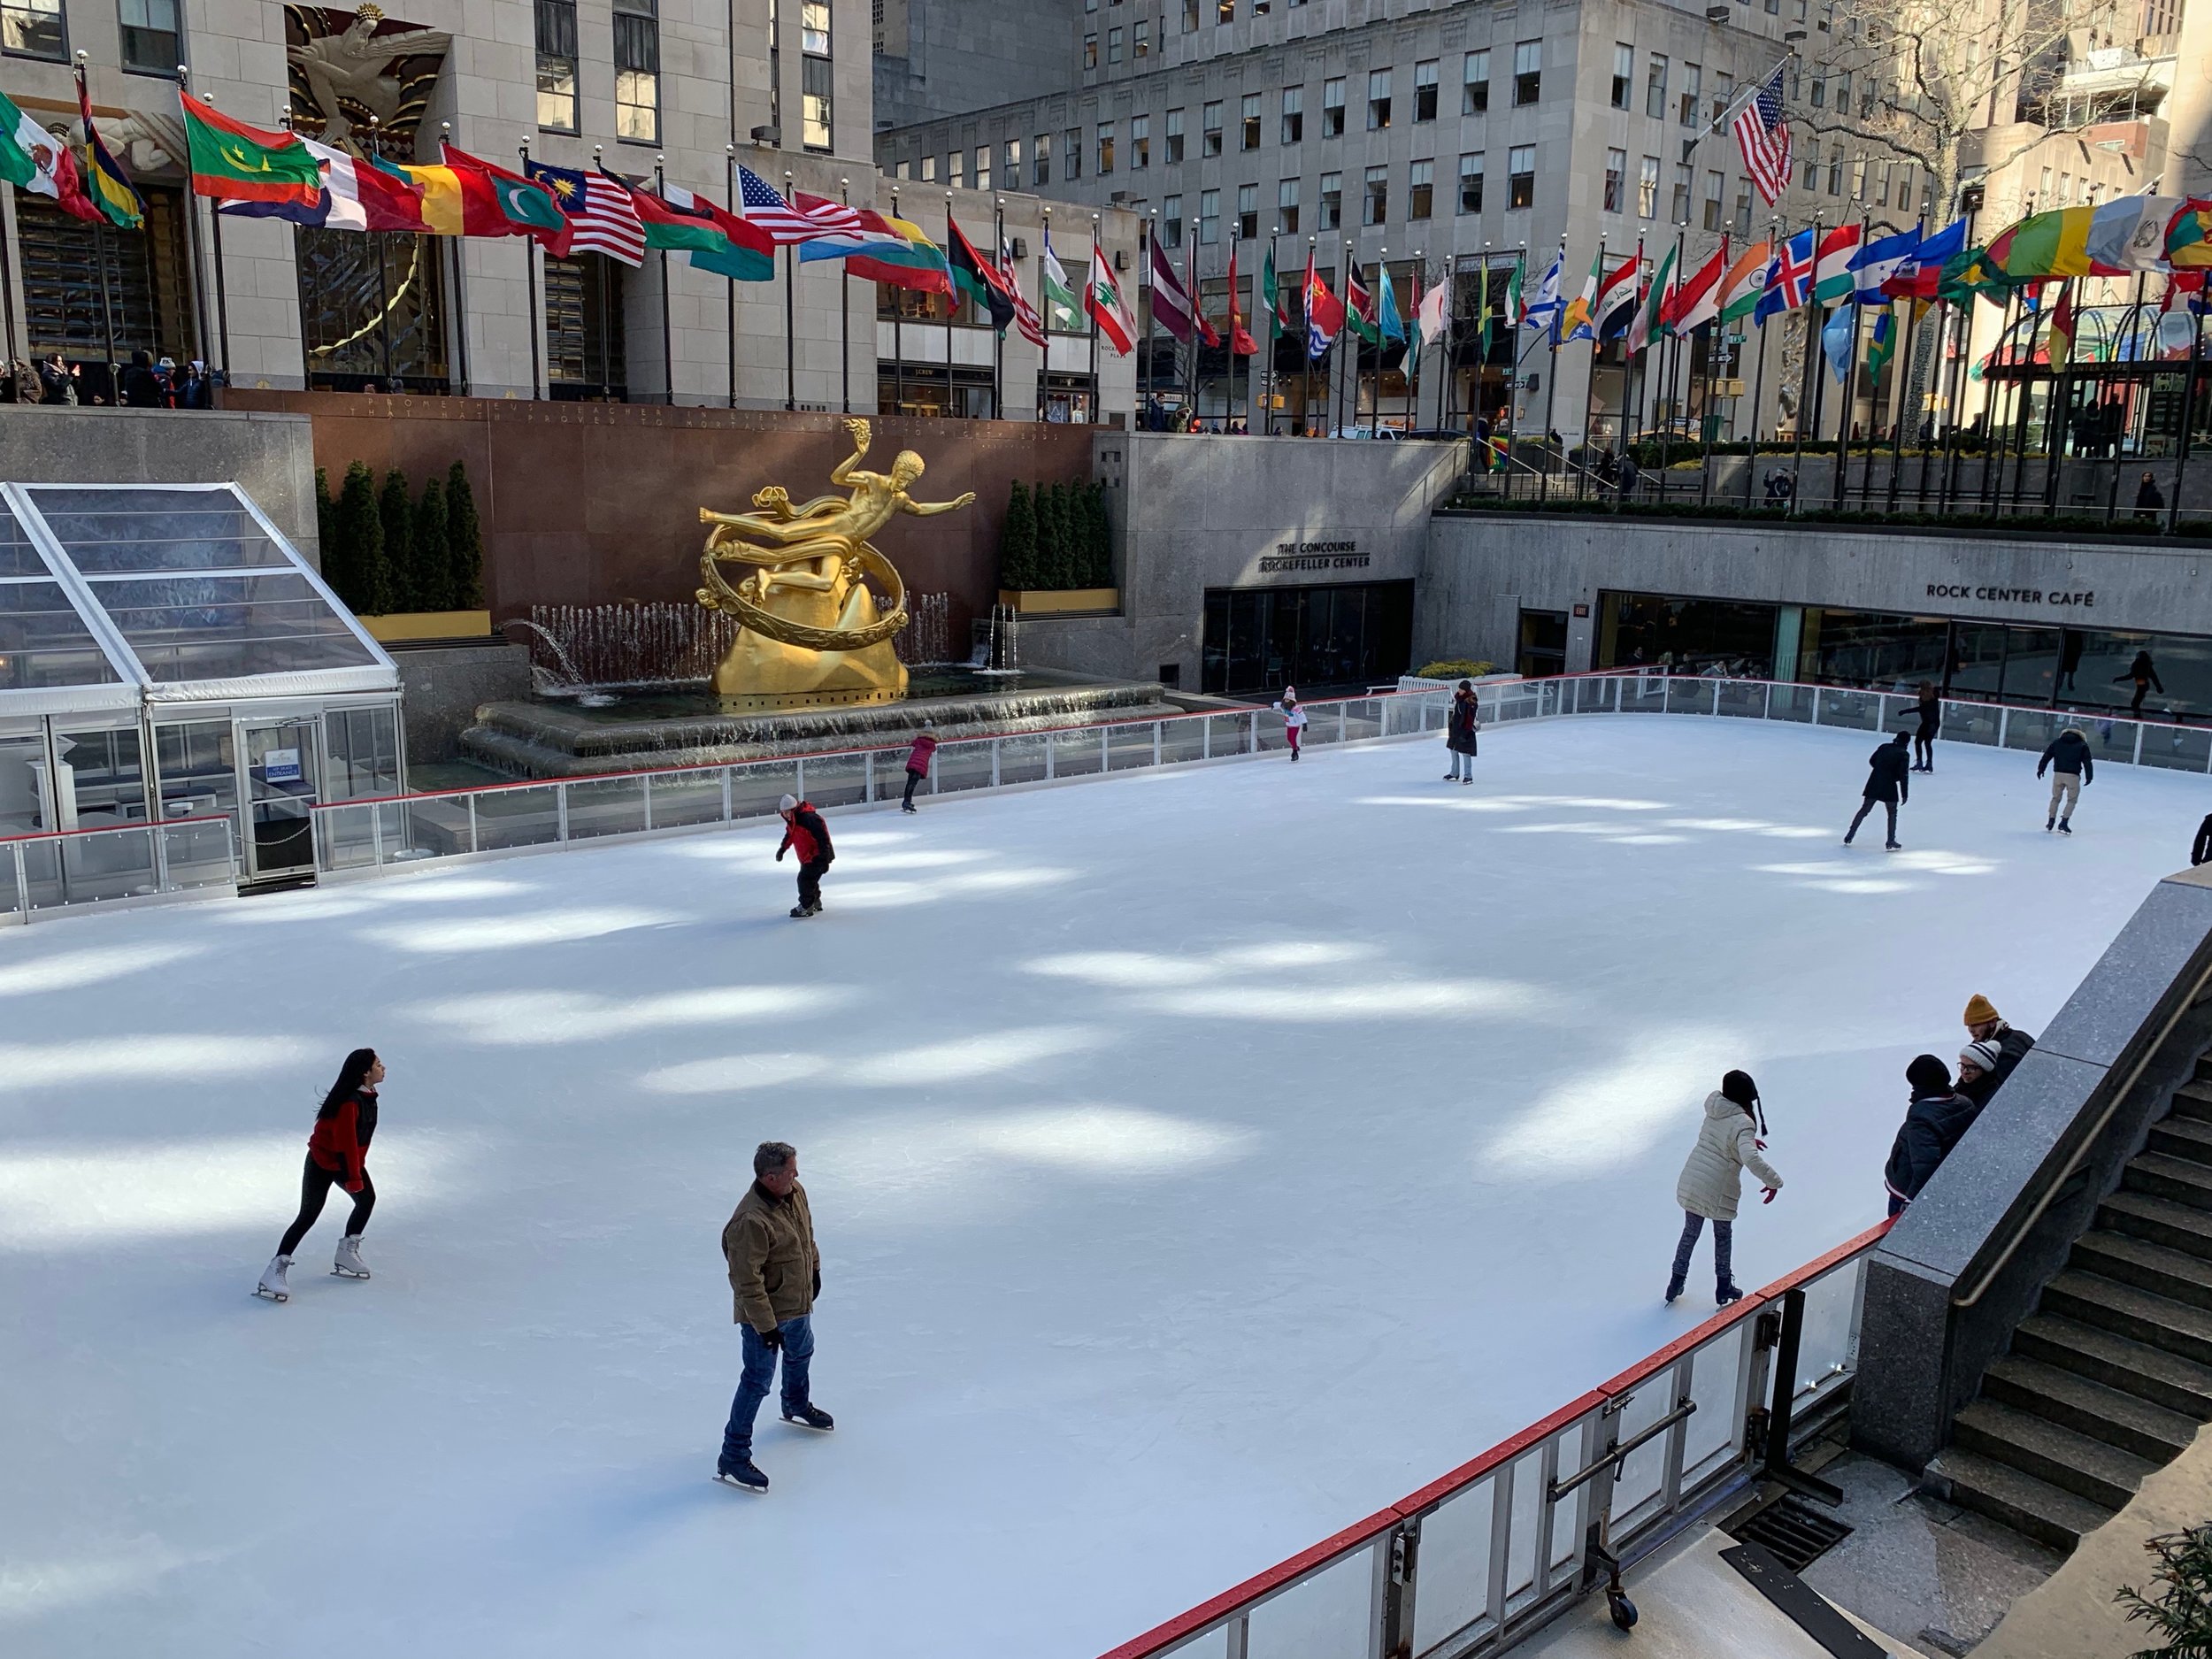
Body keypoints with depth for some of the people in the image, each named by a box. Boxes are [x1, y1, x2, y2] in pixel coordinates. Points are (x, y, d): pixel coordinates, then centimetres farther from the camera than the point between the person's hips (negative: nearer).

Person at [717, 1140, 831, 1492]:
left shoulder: (795, 1193, -9)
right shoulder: (751, 1222, -36)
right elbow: (747, 1281, -30)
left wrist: (815, 1269, 21)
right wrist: (765, 1326, -25)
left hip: (798, 1303, 9)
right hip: (765, 1315, -9)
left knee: (801, 1354, 31)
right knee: (758, 1382, 0)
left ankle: (797, 1407, 59)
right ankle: (732, 1458, 13)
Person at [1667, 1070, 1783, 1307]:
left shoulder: (1714, 1109, 0)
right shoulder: (1743, 1123, -20)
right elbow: (1751, 1159, -34)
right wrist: (1773, 1181, -22)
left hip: (1689, 1183, 5)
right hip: (1718, 1190, -5)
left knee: (1690, 1233, 21)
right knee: (1723, 1236, 18)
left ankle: (1676, 1283, 29)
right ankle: (1723, 1288, 33)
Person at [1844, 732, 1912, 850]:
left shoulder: (1884, 747, 5)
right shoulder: (1904, 755, -10)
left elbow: (1872, 761, 16)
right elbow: (1903, 776, -14)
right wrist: (1905, 794, -9)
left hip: (1874, 783, 4)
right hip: (1889, 787, -4)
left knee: (1864, 810, 14)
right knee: (1892, 814, 11)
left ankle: (1849, 836, 12)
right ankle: (1890, 842, 8)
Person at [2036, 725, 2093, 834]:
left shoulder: (2056, 742, 8)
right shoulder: (2082, 745, 2)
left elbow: (2047, 756, 8)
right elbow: (2087, 762, -1)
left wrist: (2041, 769, 14)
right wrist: (2089, 776, 3)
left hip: (2058, 774, 3)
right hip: (2073, 776, -3)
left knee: (2056, 798, 17)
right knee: (2072, 800, 6)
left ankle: (2051, 821, 20)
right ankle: (2063, 823, -4)